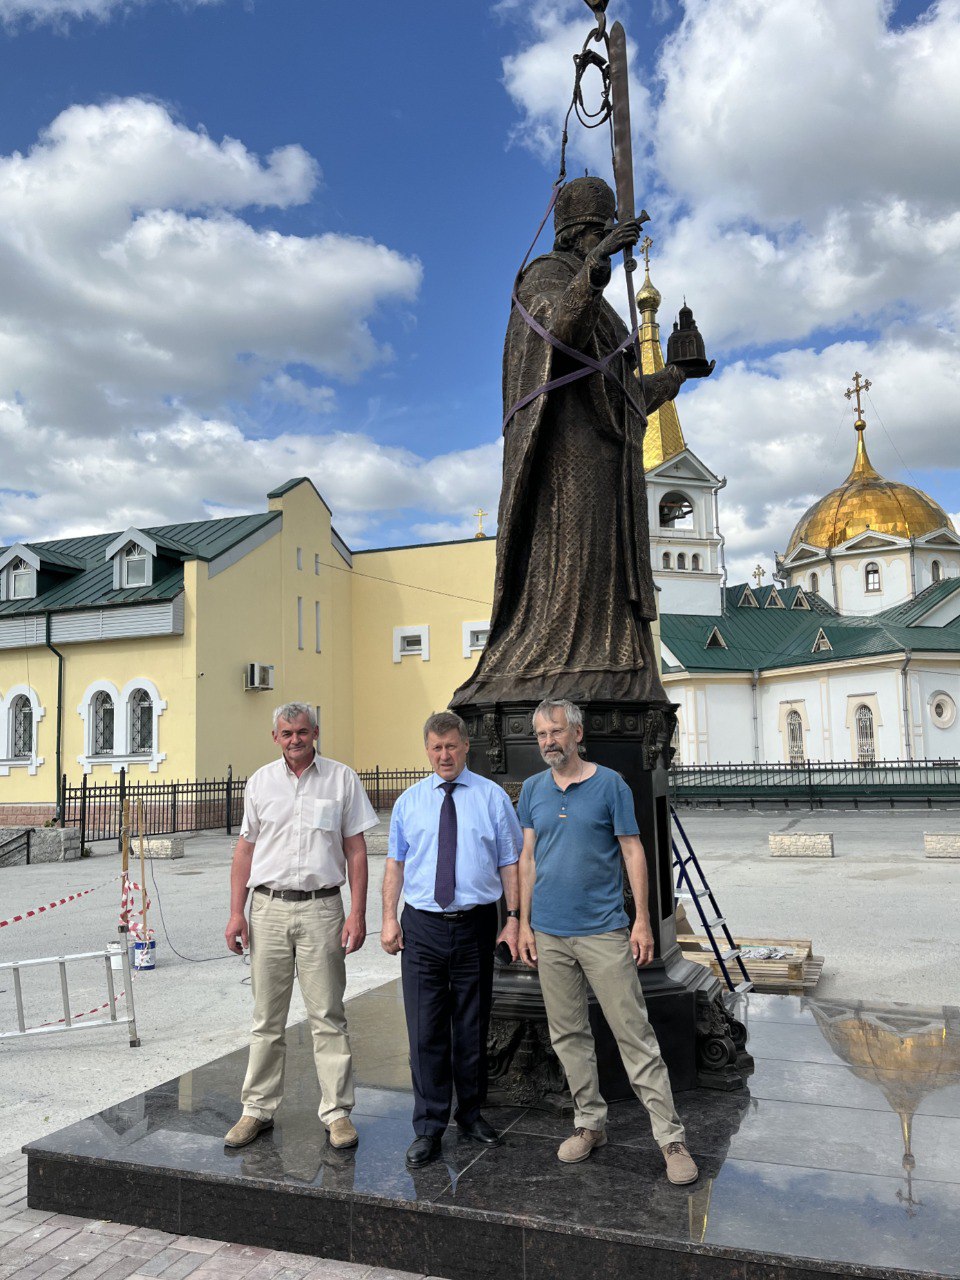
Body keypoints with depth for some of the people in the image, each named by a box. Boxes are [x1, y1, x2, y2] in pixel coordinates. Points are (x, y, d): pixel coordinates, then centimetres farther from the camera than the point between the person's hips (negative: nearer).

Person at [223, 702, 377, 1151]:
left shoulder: (341, 779, 2)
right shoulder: (260, 781, 9)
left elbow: (356, 852, 1)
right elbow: (245, 849, 12)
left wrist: (357, 915, -5)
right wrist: (236, 912, 5)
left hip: (320, 909, -2)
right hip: (268, 908, 2)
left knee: (327, 1016, 3)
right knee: (267, 1017, 10)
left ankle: (337, 1111, 13)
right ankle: (257, 1109, 23)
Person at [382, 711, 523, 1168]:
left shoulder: (492, 797, 2)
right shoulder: (409, 801, 7)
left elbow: (510, 863, 2)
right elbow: (395, 863, 8)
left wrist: (514, 918, -5)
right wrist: (389, 918, -1)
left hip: (475, 925, 0)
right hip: (422, 926, 1)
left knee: (472, 1027, 12)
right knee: (425, 1030, 2)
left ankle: (471, 1114, 31)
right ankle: (429, 1128, 15)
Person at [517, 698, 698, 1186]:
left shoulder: (610, 784, -4)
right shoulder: (532, 789, 7)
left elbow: (633, 852, -3)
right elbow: (528, 859, 10)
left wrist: (642, 921, -8)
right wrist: (524, 923, 6)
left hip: (604, 931, -4)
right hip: (550, 934, 4)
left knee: (634, 1035, -2)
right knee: (568, 1036, 12)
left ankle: (670, 1137, 6)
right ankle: (589, 1123, 27)